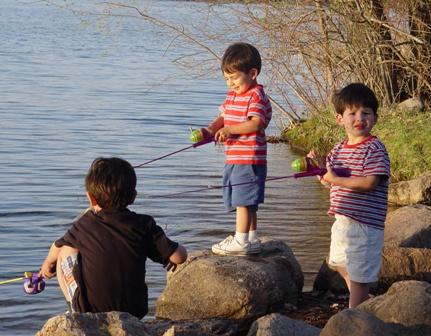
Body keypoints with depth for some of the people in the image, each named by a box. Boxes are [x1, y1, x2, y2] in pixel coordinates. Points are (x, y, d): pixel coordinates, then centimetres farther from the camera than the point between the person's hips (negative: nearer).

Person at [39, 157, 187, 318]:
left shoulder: (85, 225, -3)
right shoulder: (143, 225, -6)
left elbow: (58, 246, 18)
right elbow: (179, 256, -10)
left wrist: (48, 263, 42)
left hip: (89, 310, -2)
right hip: (135, 313, 2)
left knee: (66, 251, 17)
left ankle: (77, 314, 16)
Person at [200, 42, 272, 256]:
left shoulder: (256, 96, -12)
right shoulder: (232, 94, 17)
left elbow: (256, 124, -21)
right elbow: (223, 117, 19)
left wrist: (230, 129, -25)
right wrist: (211, 130, 0)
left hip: (249, 159, -10)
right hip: (234, 158, 10)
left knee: (243, 200, -8)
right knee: (245, 201, 15)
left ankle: (241, 241, -5)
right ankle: (252, 240, 24)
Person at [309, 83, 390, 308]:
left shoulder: (375, 149, -14)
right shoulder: (338, 149, 10)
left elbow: (370, 182, -24)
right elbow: (329, 179, 17)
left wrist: (336, 179, -20)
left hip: (364, 223, -9)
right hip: (342, 220, 9)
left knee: (359, 272, -4)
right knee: (339, 262, 26)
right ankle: (361, 300, 45)